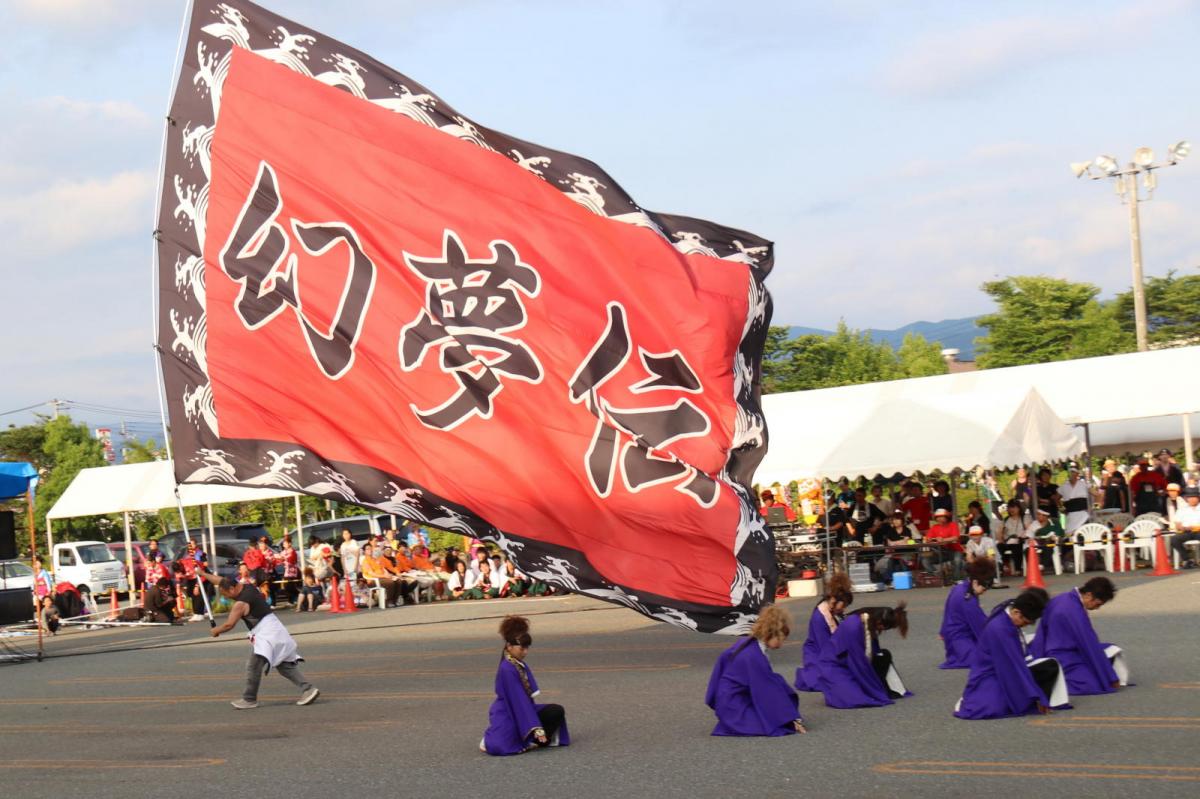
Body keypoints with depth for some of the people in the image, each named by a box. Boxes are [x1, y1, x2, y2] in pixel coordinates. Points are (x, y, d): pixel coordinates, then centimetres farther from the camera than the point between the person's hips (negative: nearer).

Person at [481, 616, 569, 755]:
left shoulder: (521, 665, 7)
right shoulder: (507, 669, -20)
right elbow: (518, 700, -23)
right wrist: (536, 729, -24)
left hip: (523, 710, 9)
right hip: (507, 716, -9)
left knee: (557, 711, -2)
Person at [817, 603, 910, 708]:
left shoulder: (870, 624, -3)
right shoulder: (853, 627, -29)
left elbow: (874, 653, 10)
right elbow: (858, 661, -25)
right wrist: (878, 691, -18)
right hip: (835, 669, -9)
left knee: (884, 656, -3)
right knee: (856, 700, -30)